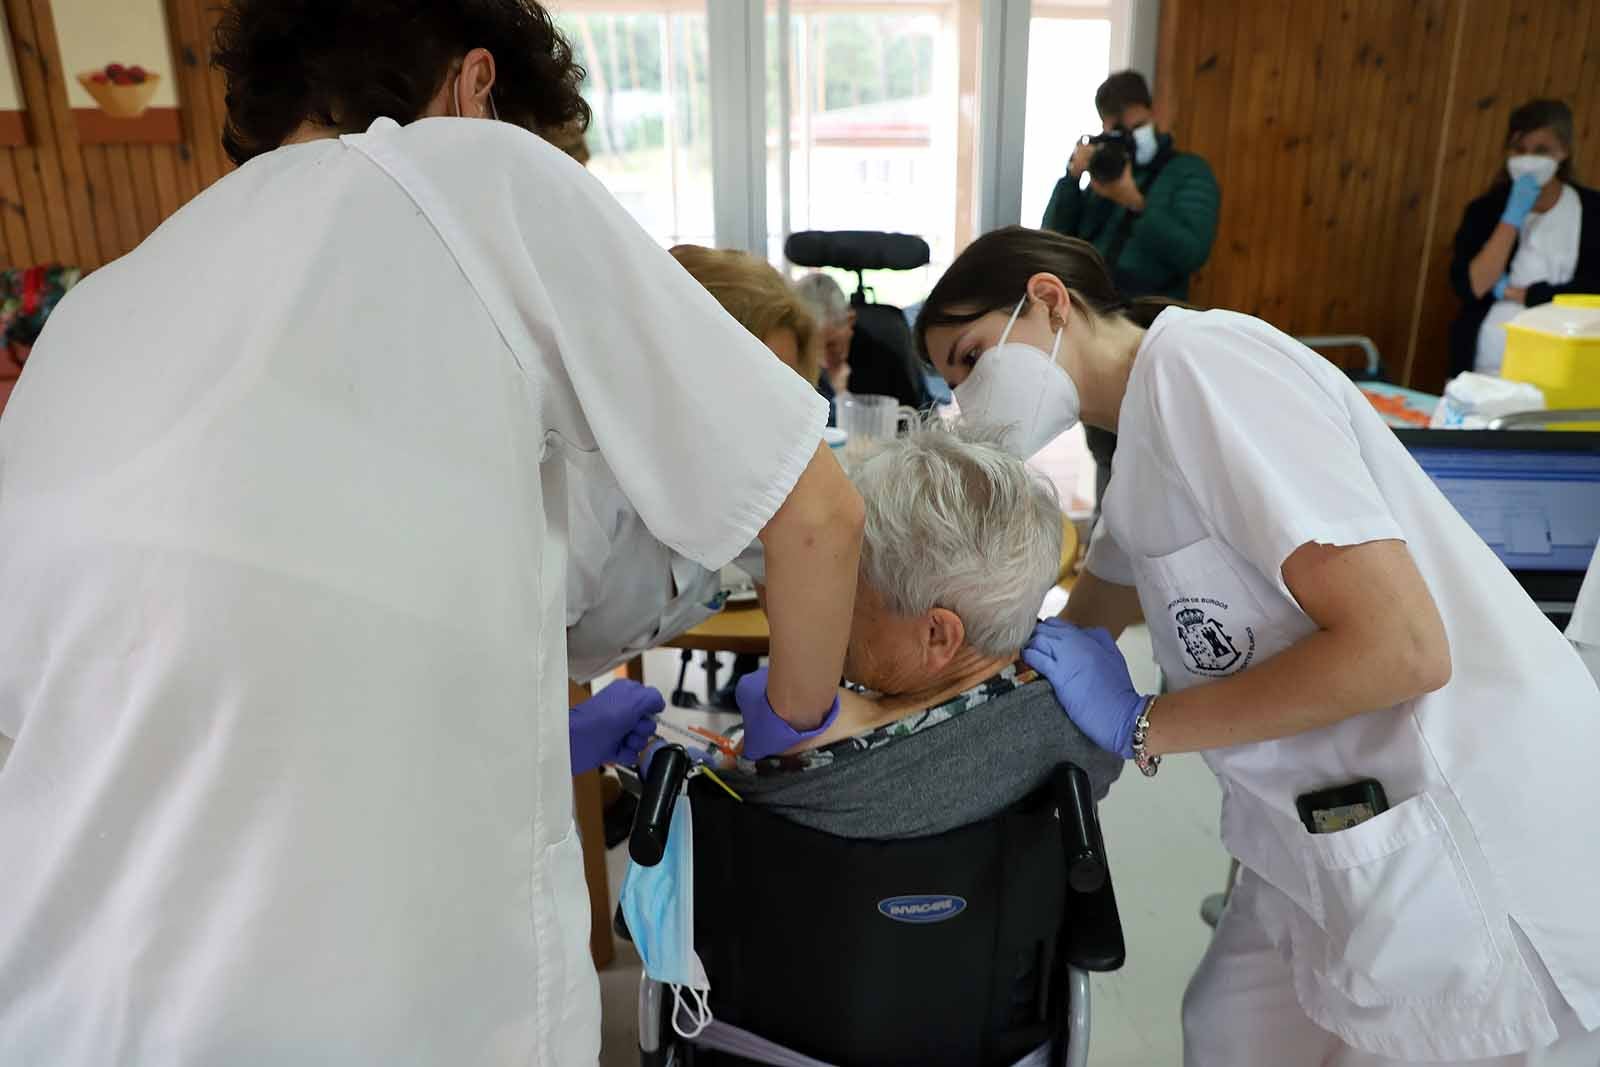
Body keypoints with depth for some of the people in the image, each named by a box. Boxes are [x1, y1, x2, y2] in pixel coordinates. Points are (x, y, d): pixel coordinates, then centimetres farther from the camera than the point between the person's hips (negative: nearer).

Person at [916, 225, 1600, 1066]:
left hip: (1479, 865, -8)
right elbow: (1083, 637, 21)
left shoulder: (1200, 364, -18)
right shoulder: (1145, 438, 10)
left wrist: (1141, 726, -15)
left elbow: (1402, 648, -24)